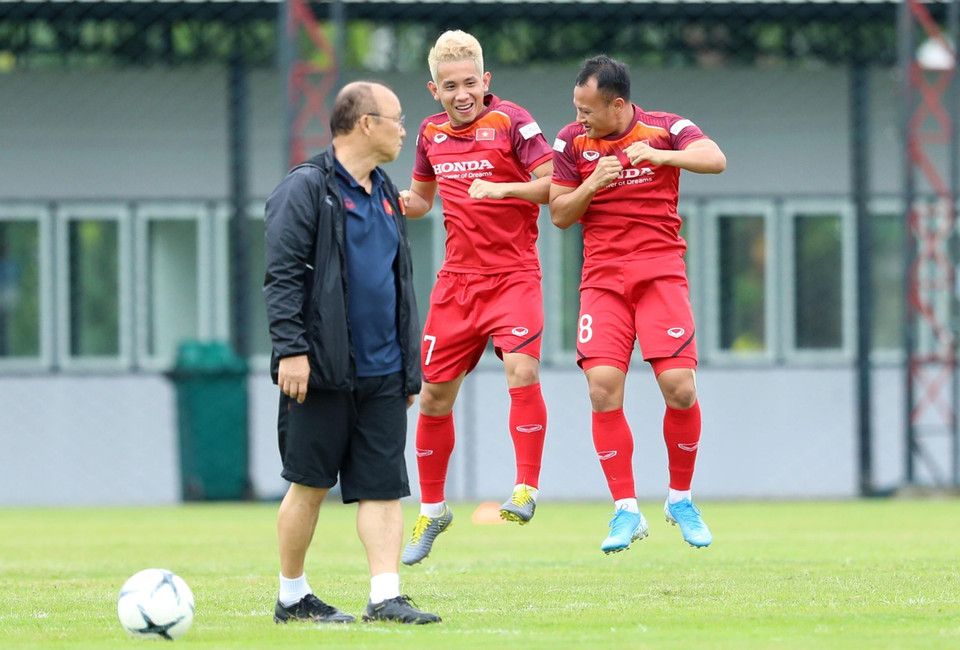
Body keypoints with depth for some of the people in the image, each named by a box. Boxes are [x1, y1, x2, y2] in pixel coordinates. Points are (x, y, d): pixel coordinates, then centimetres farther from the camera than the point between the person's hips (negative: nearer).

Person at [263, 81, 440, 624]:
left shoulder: (385, 194, 18)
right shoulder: (307, 189, -7)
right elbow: (283, 275, -12)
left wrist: (409, 366, 21)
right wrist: (291, 348, -20)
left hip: (382, 375, 7)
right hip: (323, 371, -7)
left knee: (384, 486, -2)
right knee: (310, 484, 0)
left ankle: (386, 596, -6)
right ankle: (293, 597, 12)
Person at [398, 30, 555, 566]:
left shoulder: (510, 121, -9)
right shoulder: (432, 134, 8)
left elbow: (554, 185, -13)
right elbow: (421, 199, 23)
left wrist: (501, 189, -26)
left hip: (513, 274, -5)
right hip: (458, 277, 5)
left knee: (522, 369, -26)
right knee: (434, 395, 7)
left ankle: (526, 490, -17)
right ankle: (432, 511, 22)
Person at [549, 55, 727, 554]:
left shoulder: (665, 129, -1)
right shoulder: (572, 141, 5)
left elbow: (715, 160, -17)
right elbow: (559, 214, 8)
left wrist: (660, 155, -32)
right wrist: (593, 184, -11)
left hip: (660, 270, -2)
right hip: (602, 277, 2)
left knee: (679, 387, -12)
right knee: (603, 387, -14)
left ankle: (680, 499, 10)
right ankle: (626, 511, -6)